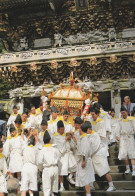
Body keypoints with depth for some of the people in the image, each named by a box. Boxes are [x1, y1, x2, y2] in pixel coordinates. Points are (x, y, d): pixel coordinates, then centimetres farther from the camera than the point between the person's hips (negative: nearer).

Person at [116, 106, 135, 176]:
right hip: (123, 137, 3)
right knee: (124, 153, 0)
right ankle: (127, 168, 13)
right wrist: (117, 136, -8)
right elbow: (118, 129, 6)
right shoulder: (120, 120, 10)